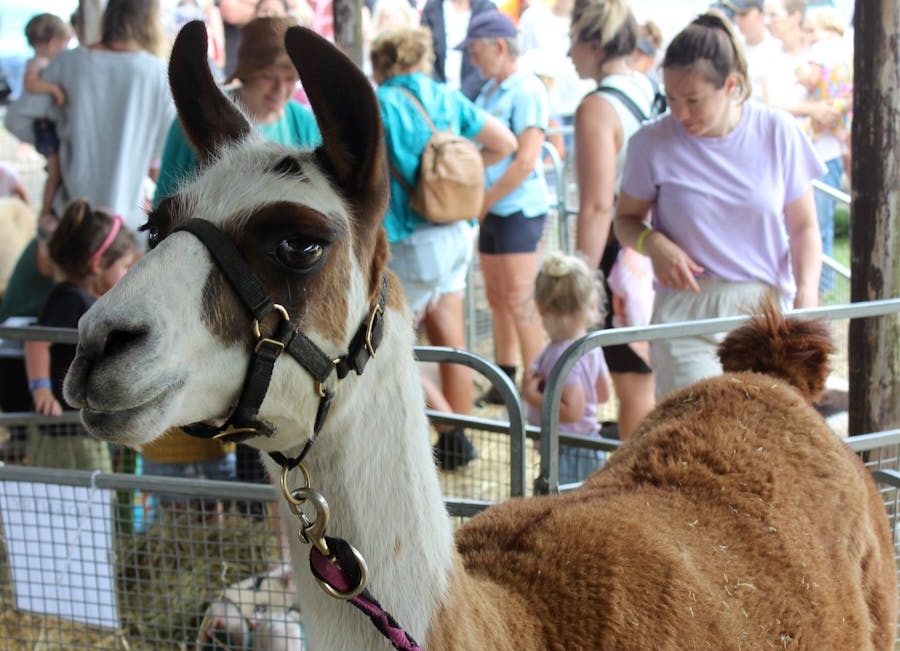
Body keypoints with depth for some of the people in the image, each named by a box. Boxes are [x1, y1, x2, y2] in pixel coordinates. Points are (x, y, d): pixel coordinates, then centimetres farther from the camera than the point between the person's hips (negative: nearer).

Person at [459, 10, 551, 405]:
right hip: (491, 209, 9)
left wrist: (484, 201, -13)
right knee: (497, 299, 13)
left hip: (519, 208, -9)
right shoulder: (489, 91, 14)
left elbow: (525, 161, -18)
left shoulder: (527, 91, -12)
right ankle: (504, 383, 22)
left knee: (520, 302, -8)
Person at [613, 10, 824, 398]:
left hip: (768, 309, 1)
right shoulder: (653, 144, -3)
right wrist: (653, 243, -13)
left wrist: (806, 293, -10)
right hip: (687, 315, -1)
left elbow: (804, 227, 6)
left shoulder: (778, 133, 0)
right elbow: (626, 220, 10)